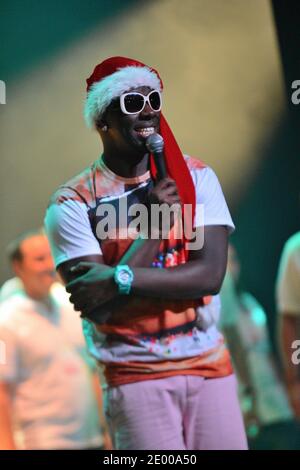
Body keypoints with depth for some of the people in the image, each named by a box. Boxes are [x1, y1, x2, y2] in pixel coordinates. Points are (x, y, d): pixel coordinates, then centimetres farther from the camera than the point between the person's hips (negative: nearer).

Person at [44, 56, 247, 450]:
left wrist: (120, 280, -20)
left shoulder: (196, 177, 2)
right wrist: (154, 223, -16)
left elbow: (210, 275, -9)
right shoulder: (72, 204, -7)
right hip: (135, 376, -3)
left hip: (209, 365, 3)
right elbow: (96, 306, -14)